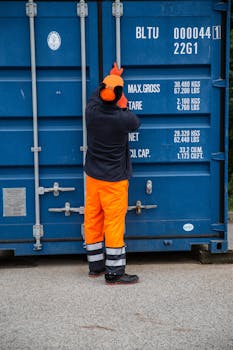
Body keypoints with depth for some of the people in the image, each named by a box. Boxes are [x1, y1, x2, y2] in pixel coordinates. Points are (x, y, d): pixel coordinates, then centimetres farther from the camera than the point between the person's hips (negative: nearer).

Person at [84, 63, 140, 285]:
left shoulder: (91, 111, -9)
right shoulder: (123, 119, -22)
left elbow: (96, 94, 15)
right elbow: (136, 123, 3)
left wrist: (112, 76, 29)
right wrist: (124, 107, 18)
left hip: (92, 176, 6)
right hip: (114, 179, -5)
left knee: (92, 219, 13)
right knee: (114, 222, 0)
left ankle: (95, 265, 26)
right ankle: (114, 272, 6)